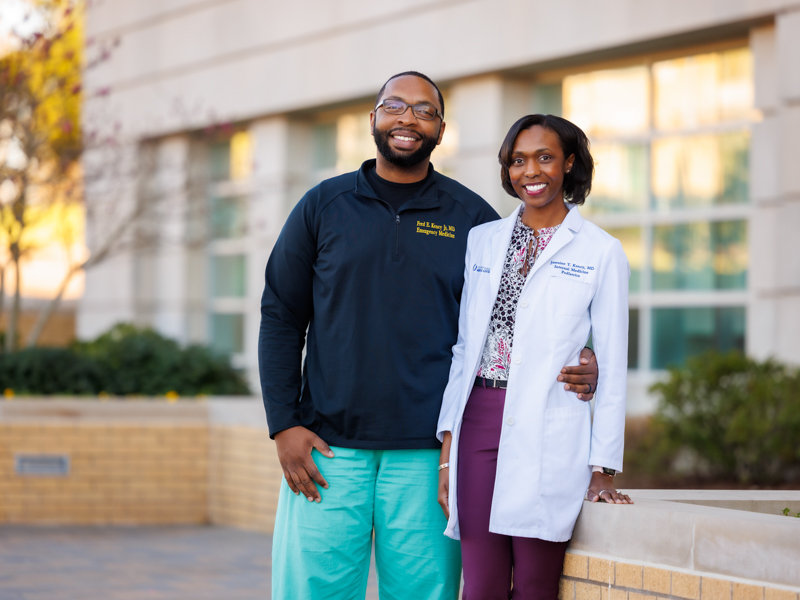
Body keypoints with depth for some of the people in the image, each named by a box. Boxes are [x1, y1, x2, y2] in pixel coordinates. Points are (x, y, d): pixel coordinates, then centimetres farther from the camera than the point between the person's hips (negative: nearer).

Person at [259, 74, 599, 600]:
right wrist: (284, 425, -1)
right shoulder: (324, 206, 8)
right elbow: (281, 317, 8)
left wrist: (576, 365, -7)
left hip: (427, 454, 0)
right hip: (328, 448, 0)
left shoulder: (471, 217, 7)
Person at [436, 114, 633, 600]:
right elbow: (463, 347, 13)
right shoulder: (482, 240, 13)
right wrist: (447, 446, 6)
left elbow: (613, 368, 3)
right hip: (479, 423, 3)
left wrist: (603, 468, -1)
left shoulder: (601, 252, 3)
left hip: (548, 435, -3)